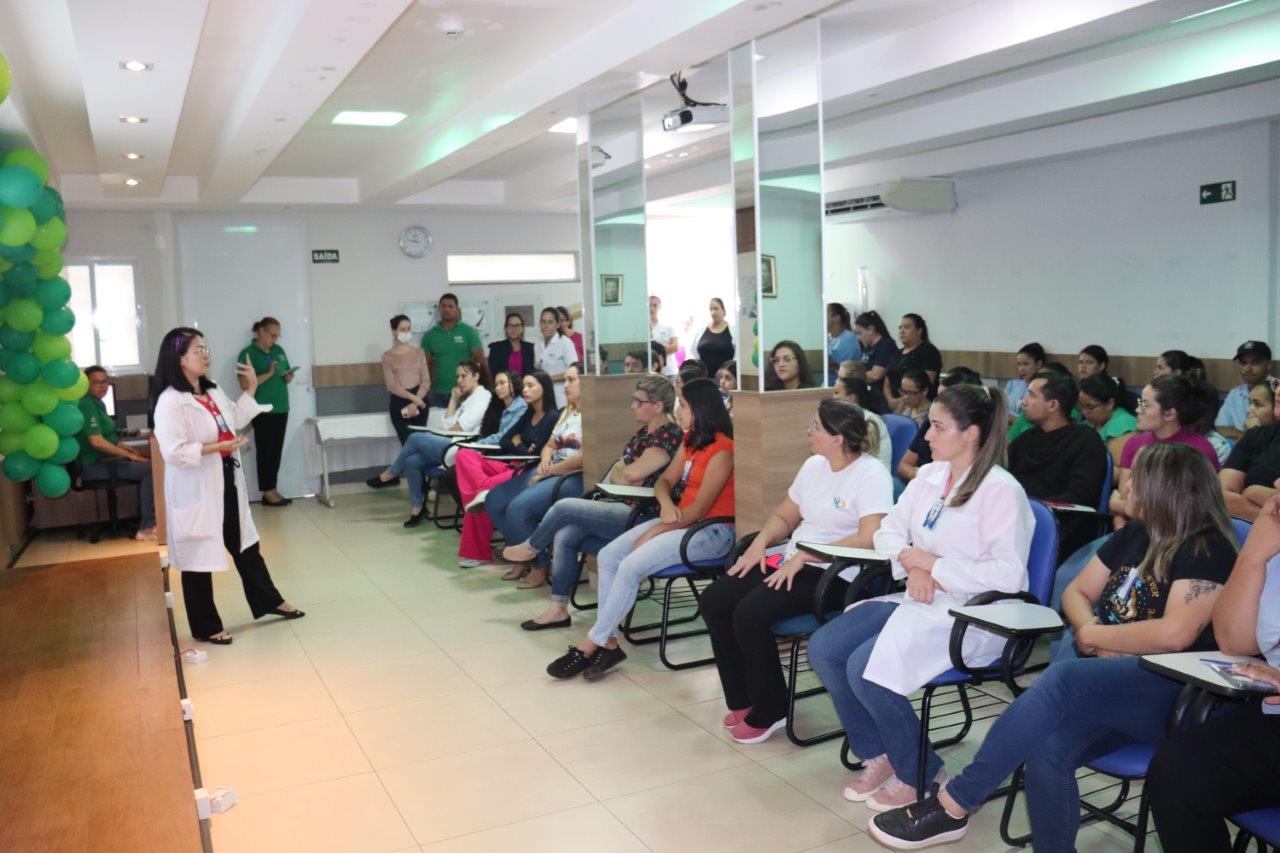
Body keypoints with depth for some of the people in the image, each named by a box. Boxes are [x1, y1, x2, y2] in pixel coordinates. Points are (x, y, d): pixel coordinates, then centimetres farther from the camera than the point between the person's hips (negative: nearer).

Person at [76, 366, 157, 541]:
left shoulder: (98, 403, 15)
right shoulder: (86, 405, -15)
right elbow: (97, 441, -23)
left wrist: (130, 450, 10)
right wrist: (128, 455, -17)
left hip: (104, 459, 10)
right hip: (95, 465, -10)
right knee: (150, 469, -18)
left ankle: (145, 523, 3)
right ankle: (146, 529, -15)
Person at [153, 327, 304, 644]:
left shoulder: (213, 391, 7)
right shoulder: (170, 402, -19)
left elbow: (233, 422, 20)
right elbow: (174, 452, -24)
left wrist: (251, 390, 14)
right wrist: (216, 447, -25)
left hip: (227, 482, 8)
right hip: (196, 492, -8)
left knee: (245, 545, 21)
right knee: (199, 557, 6)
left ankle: (269, 601, 37)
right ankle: (206, 626, 20)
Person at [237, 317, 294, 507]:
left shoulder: (279, 350, 13)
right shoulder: (248, 354, -6)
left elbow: (287, 375, 22)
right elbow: (245, 384, -14)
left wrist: (289, 377, -1)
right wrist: (269, 374, -20)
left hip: (281, 408, 7)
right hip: (263, 411, -7)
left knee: (276, 450, 9)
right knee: (265, 451, -2)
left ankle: (272, 488, 15)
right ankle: (267, 492, 3)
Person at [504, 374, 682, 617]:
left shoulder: (669, 435, -15)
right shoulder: (646, 431, 15)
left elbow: (632, 473, -21)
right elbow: (621, 468, 14)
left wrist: (619, 472, 0)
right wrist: (623, 476, -8)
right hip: (622, 505, 9)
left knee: (564, 507, -12)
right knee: (563, 536, -8)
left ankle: (530, 548, 18)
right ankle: (558, 609, 0)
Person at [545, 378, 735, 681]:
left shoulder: (721, 450, -16)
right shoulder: (690, 441, 13)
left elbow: (699, 510, -19)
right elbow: (664, 481, 14)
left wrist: (651, 534, -14)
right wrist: (666, 503, -11)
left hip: (711, 530, -9)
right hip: (679, 519, 9)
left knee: (631, 566, -24)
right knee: (608, 555, -7)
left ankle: (590, 645, -11)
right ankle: (608, 642, -10)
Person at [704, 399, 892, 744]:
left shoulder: (871, 474, -12)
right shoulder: (814, 465, 13)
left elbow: (870, 539, -23)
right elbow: (784, 516, 22)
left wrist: (805, 555, -22)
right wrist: (760, 542, 1)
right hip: (792, 558, 9)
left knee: (750, 613, -27)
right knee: (713, 600, -7)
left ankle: (769, 712, -5)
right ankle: (742, 700, 8)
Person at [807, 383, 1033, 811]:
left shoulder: (1001, 490, -13)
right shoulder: (929, 475, 10)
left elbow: (1008, 573, -22)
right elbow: (888, 530, 13)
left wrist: (933, 565, -16)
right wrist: (912, 565, -8)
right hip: (920, 599, 8)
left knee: (865, 668, -24)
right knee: (823, 649, -8)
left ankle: (918, 774, 1)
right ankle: (878, 755, 10)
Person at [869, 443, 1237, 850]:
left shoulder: (1208, 551, -7)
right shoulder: (1134, 535, 15)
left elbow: (1175, 634, -21)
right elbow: (1076, 592, 19)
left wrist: (1093, 635, -9)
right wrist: (1090, 630, -4)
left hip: (1169, 694, -6)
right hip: (1105, 672, 6)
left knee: (1062, 680, -34)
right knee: (1046, 748, -27)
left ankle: (953, 804, -26)